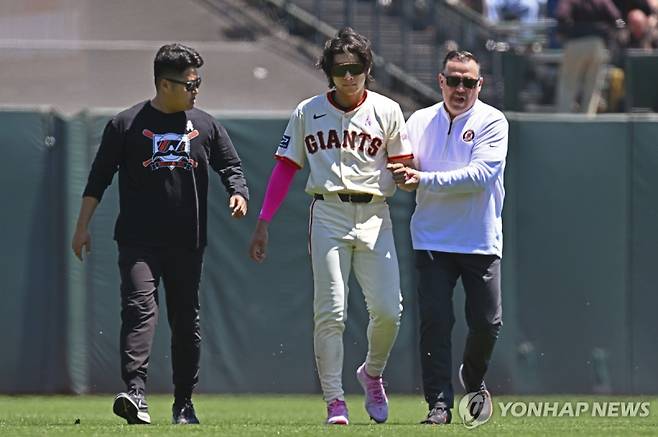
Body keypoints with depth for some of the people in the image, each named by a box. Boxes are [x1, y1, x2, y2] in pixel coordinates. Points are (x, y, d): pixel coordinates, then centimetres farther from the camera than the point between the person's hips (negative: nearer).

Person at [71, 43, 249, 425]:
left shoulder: (205, 126, 10)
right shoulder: (127, 125, 2)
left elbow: (231, 166, 15)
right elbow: (98, 179, 4)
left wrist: (239, 193, -7)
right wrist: (83, 226, 0)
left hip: (188, 243, 3)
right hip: (139, 242, -3)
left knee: (186, 320, 8)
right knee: (140, 308, -19)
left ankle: (184, 403, 18)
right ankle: (136, 393, -31)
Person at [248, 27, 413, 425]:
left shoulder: (387, 111, 6)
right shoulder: (308, 113, 7)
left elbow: (403, 166, 6)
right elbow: (285, 168, 8)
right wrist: (263, 223, 3)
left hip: (375, 216, 0)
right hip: (328, 214, 0)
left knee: (388, 309, -7)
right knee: (330, 311, -7)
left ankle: (372, 373, 21)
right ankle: (335, 402, -2)